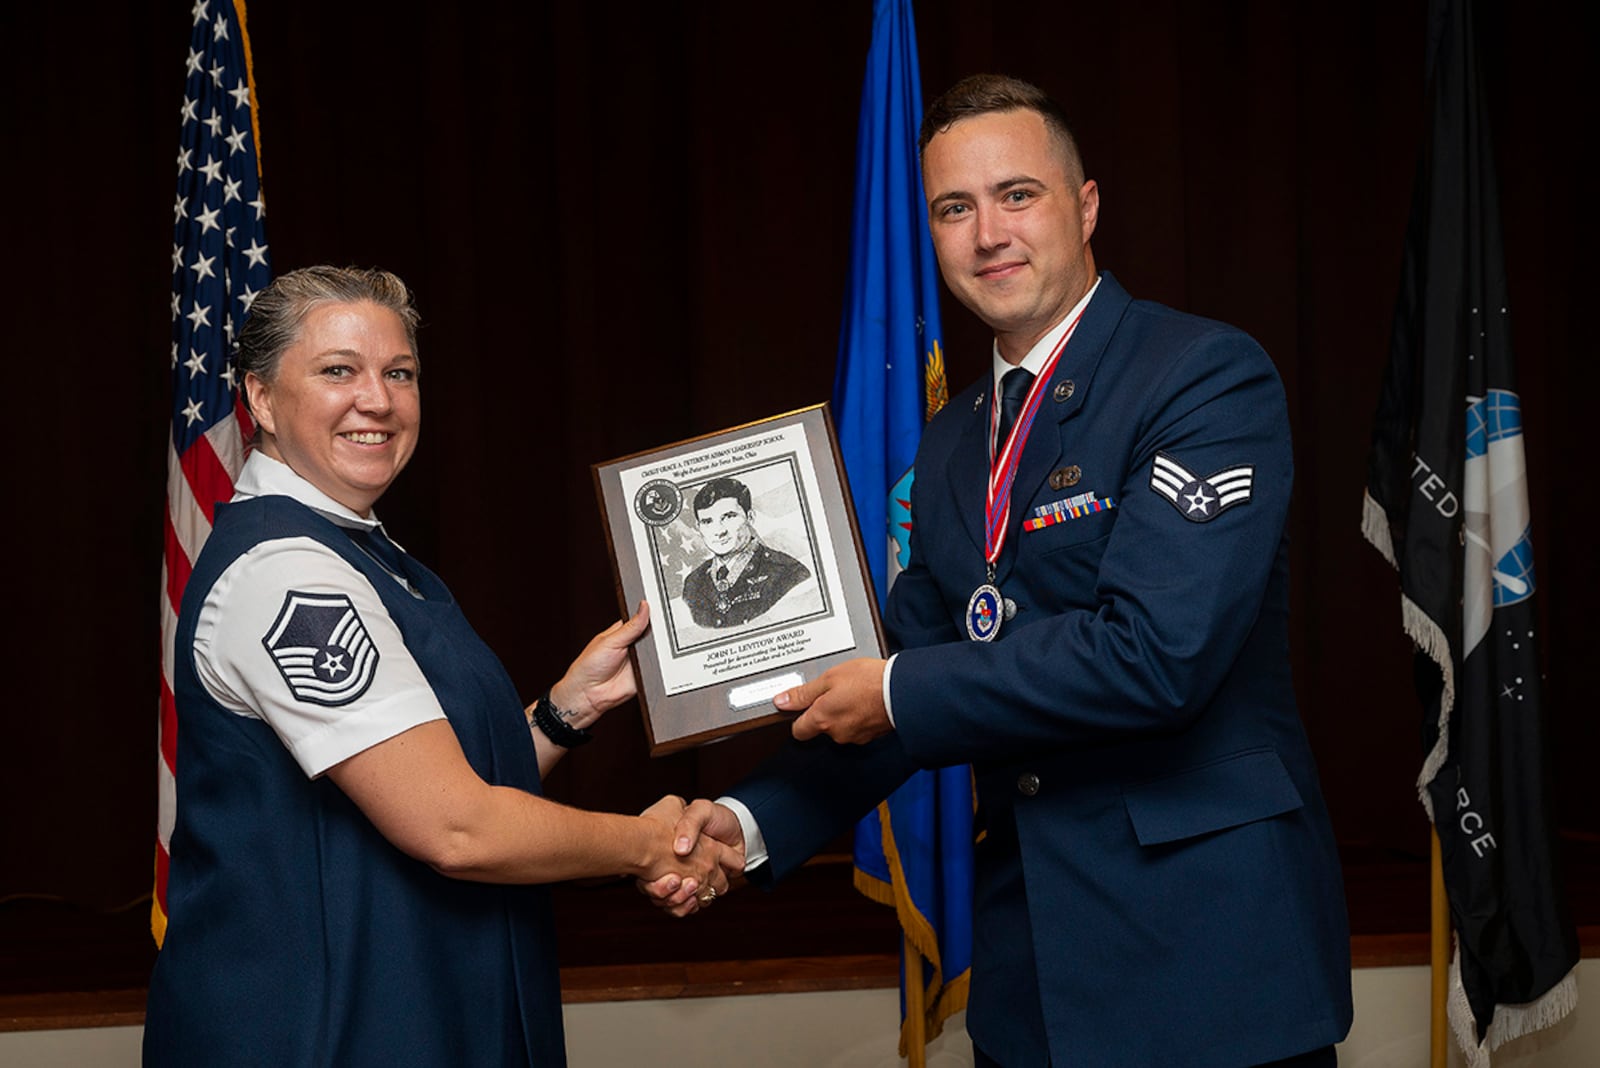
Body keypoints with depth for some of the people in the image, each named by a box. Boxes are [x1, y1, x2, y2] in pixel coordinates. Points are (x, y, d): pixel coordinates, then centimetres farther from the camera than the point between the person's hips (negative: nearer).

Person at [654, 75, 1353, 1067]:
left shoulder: (1210, 378, -12)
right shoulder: (953, 443, 12)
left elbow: (1156, 650, -24)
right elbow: (897, 682, 13)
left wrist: (899, 694, -15)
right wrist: (753, 820, -3)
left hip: (1209, 948, -6)